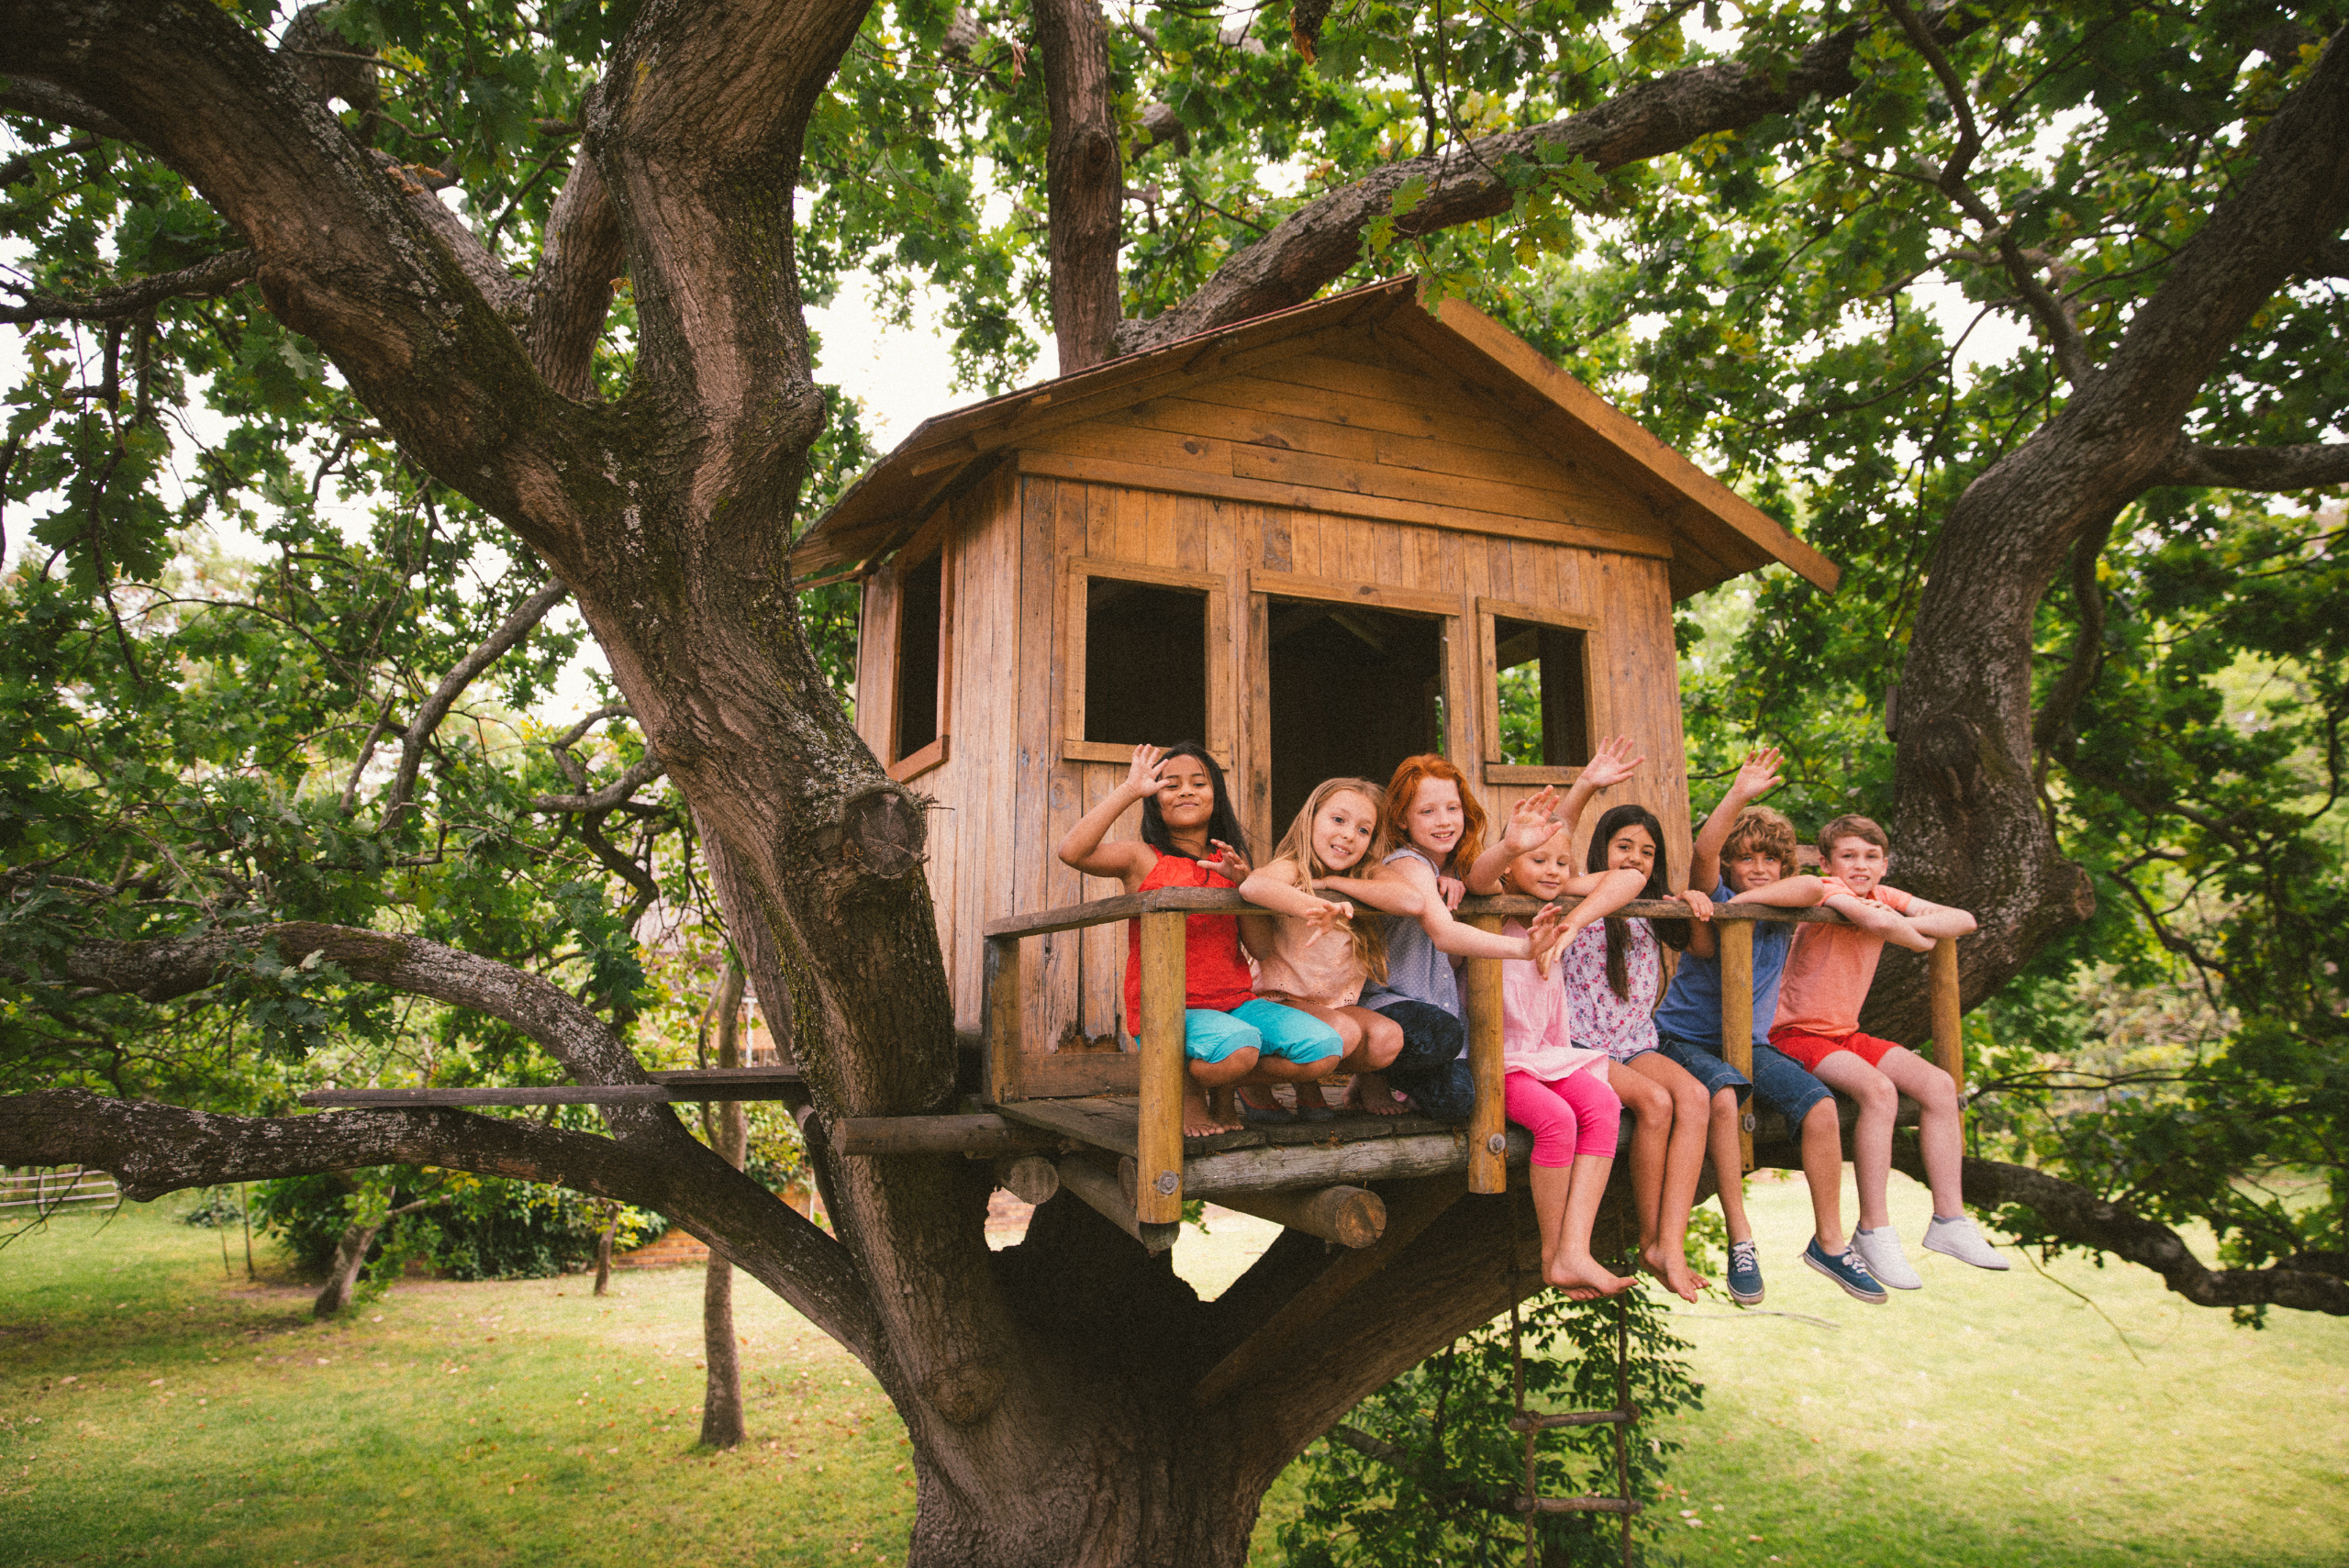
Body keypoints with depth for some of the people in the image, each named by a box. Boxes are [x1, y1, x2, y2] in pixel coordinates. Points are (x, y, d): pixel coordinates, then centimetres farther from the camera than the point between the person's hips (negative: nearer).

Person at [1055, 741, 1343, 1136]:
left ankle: (1225, 1088, 10)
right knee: (1238, 1045, -36)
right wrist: (1128, 790, -16)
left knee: (1324, 1049, -16)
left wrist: (1245, 882, -7)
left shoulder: (1229, 863, 14)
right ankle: (1186, 1087, 1)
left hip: (1236, 1001, 5)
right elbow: (1073, 851, -19)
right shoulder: (1142, 859, 1)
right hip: (1168, 1010, -5)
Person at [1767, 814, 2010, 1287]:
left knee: (1940, 1085, -7)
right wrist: (1915, 939, -14)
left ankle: (1949, 1221, 1)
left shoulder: (1885, 896, 8)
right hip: (1797, 1034, -8)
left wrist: (1905, 924, -16)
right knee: (1878, 1090, -29)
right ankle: (1874, 1232, -21)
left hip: (1847, 1034, 8)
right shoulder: (1826, 890, -14)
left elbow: (1964, 920, 0)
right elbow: (1876, 921, -36)